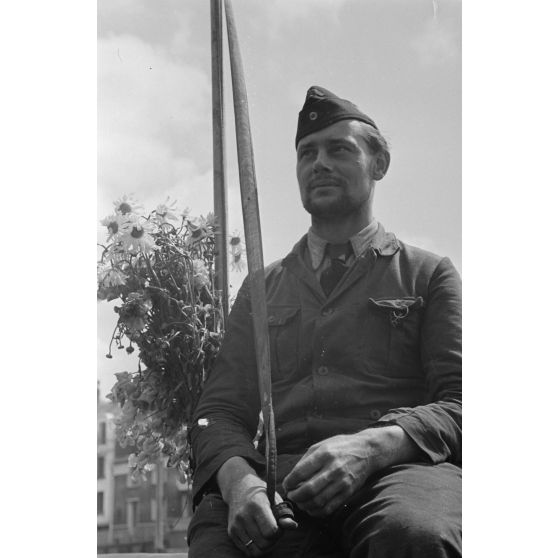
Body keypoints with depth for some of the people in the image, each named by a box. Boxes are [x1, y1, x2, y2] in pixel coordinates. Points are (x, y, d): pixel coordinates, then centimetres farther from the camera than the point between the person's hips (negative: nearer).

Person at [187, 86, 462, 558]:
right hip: (283, 483, 2)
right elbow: (222, 409, 15)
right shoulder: (263, 287, 24)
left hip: (398, 468, -1)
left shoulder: (430, 274, 16)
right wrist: (238, 477, -10)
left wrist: (371, 446, -17)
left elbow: (458, 402, 4)